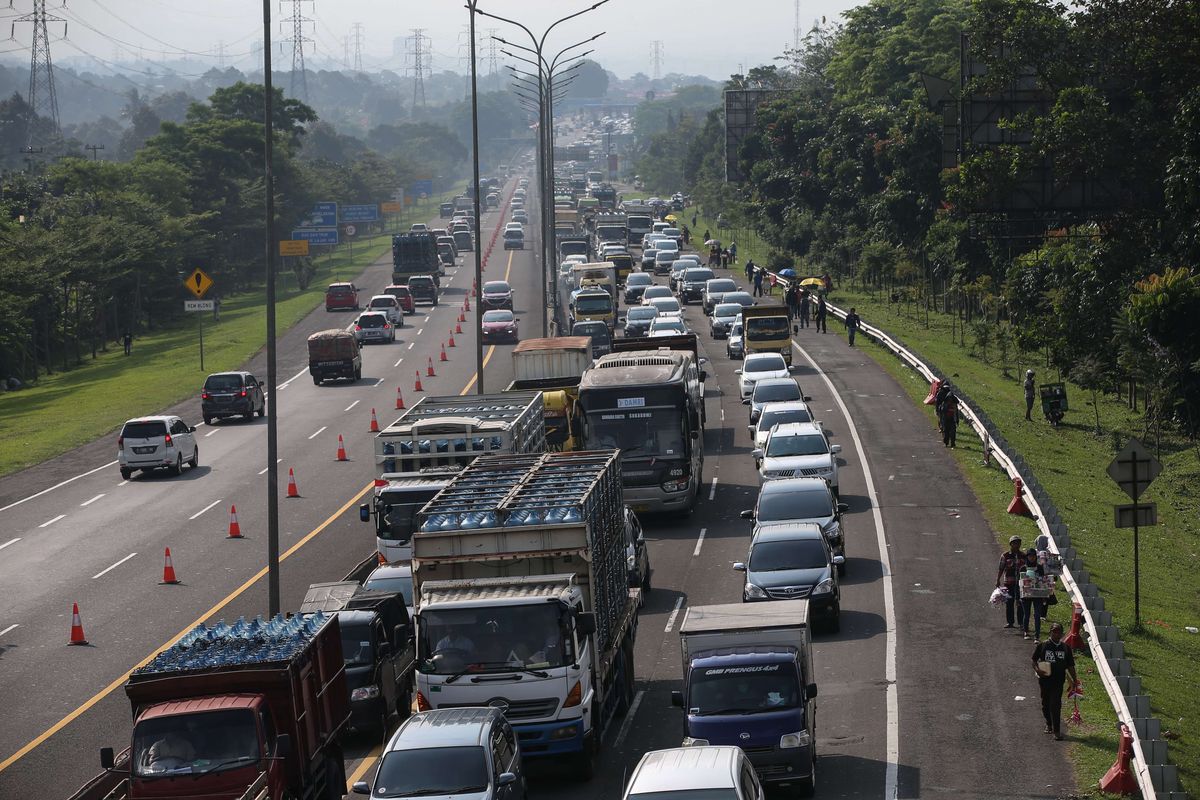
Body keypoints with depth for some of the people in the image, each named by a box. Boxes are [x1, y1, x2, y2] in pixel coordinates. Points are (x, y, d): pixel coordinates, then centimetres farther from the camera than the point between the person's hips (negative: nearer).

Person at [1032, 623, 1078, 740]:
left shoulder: (1065, 648, 7)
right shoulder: (1042, 645, 1)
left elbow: (1070, 666, 12)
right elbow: (1034, 660, 6)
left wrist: (1074, 679, 5)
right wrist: (1037, 669, -14)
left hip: (1058, 681, -1)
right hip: (1045, 679, 1)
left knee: (1056, 705, -10)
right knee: (1046, 703, 13)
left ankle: (1056, 731, -9)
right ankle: (1049, 724, 37)